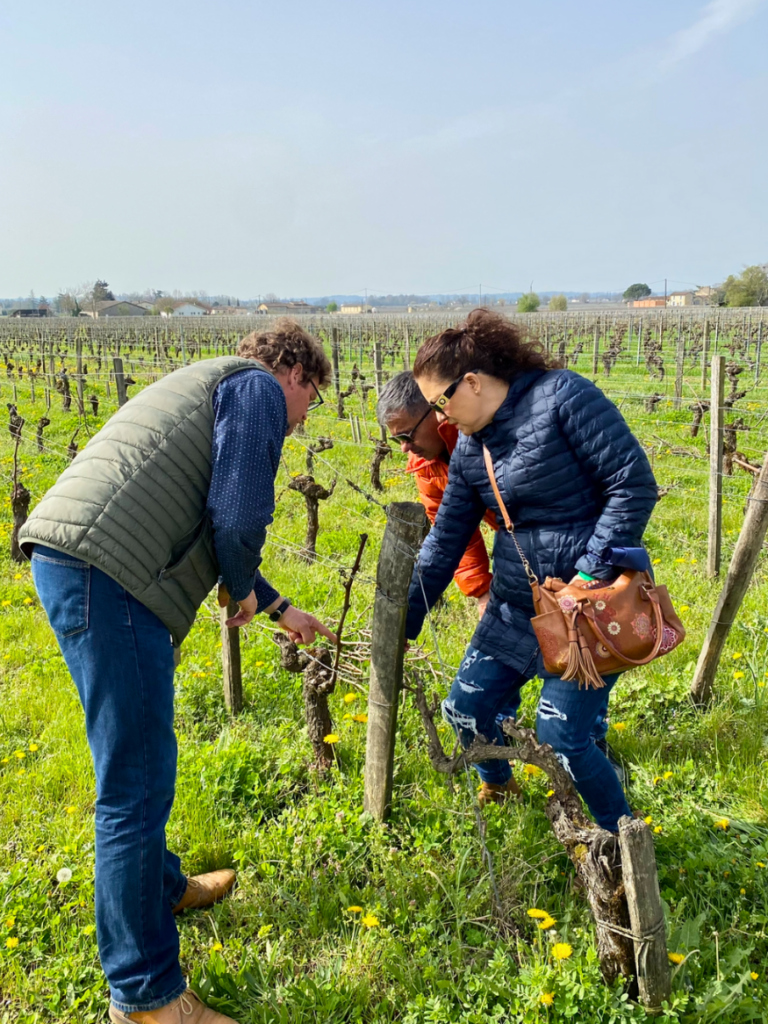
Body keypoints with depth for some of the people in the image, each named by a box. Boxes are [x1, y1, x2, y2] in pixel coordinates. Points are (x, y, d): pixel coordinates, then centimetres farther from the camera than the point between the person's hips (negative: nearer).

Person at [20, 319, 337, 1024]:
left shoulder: (212, 386, 31)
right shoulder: (257, 387, 1)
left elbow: (213, 531, 38)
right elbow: (239, 518, -14)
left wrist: (282, 609, 44)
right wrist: (243, 589, 8)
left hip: (67, 561, 11)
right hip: (102, 570, -11)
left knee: (141, 759, 25)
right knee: (137, 782, -3)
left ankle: (160, 887, 45)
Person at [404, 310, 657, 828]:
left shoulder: (563, 397, -16)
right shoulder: (469, 448, 6)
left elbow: (635, 484, -18)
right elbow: (446, 538, 10)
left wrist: (591, 574, -21)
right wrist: (403, 622, 9)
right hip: (516, 608, 7)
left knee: (562, 735, -7)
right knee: (465, 707, 10)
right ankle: (496, 786, 43)